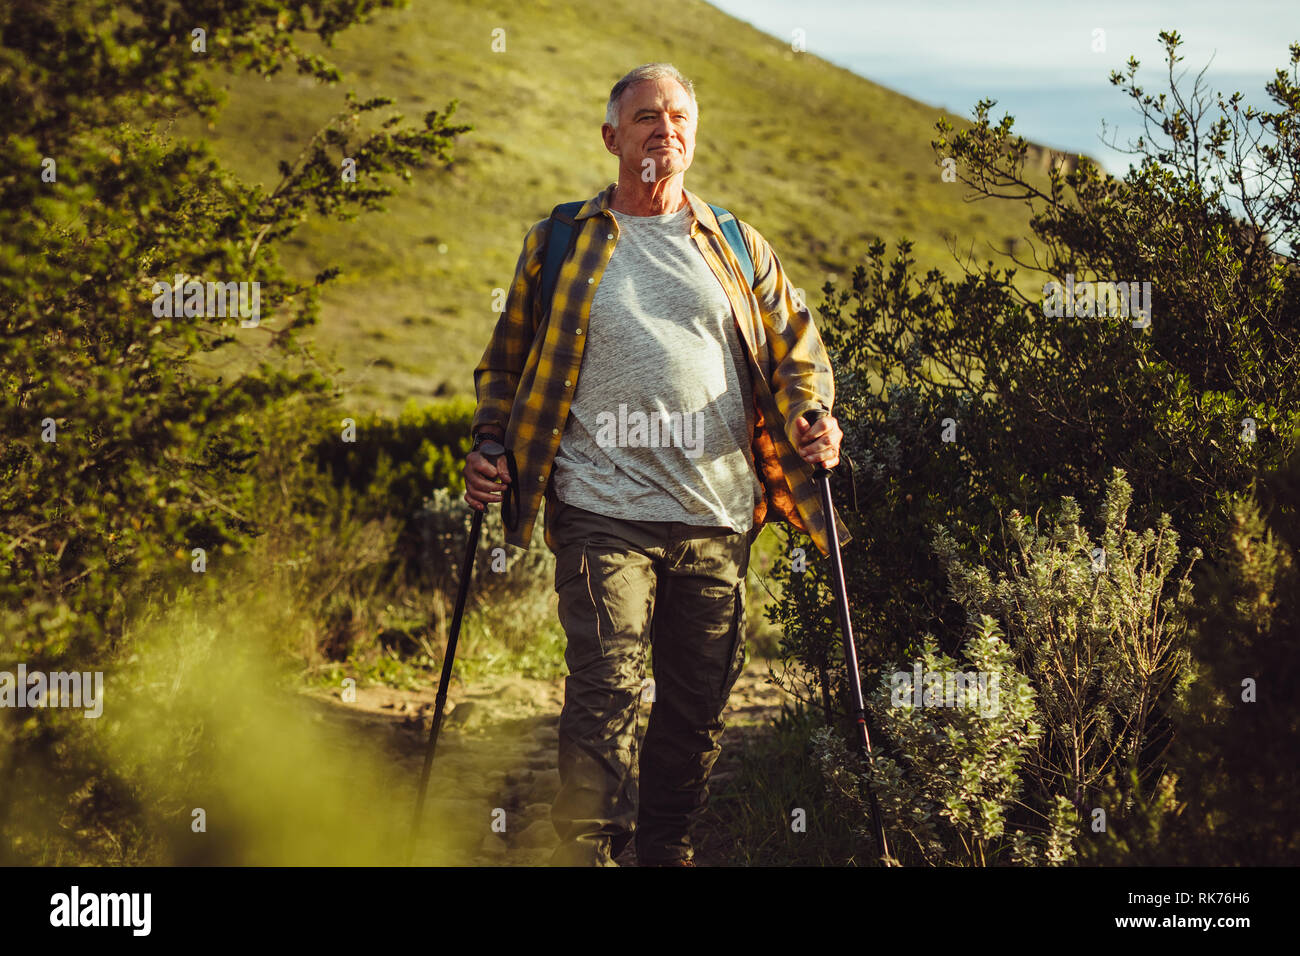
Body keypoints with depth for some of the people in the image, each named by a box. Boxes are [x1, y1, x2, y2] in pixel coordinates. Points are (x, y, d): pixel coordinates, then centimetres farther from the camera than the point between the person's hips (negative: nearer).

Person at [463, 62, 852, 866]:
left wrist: (812, 417, -1)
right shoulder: (561, 246, 10)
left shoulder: (738, 248, 14)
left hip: (717, 517, 3)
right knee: (606, 692, -13)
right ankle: (588, 853, -4)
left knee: (700, 700, 8)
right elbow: (509, 362, 17)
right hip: (605, 510, -3)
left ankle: (669, 848, 25)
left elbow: (797, 347, 18)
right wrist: (490, 448, 3)